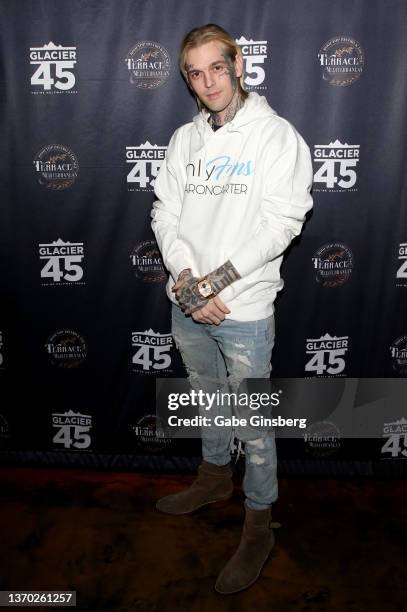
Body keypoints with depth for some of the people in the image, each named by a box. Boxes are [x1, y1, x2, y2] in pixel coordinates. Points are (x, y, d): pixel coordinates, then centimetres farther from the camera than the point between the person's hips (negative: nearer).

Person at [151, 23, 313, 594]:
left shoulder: (277, 136, -8)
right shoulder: (184, 138, 8)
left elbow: (281, 223, -16)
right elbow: (165, 213, 3)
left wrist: (214, 282, -19)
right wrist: (187, 284, -12)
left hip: (245, 309, -5)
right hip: (187, 305, 5)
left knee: (253, 424, 6)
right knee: (209, 401, 23)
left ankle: (258, 527, 24)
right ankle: (215, 477, 47)